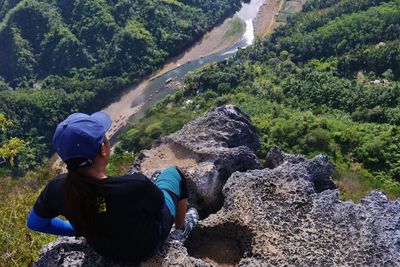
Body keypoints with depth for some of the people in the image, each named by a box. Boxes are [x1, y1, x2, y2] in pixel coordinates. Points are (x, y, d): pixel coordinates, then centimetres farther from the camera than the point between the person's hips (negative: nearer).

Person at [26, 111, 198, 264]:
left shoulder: (56, 188, -28)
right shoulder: (135, 186, -42)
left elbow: (34, 222, -7)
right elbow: (160, 204, -18)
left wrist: (80, 229, 4)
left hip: (105, 249, 4)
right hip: (147, 245, -3)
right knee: (172, 173, 19)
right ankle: (182, 227, 43)